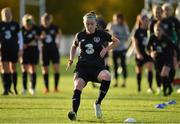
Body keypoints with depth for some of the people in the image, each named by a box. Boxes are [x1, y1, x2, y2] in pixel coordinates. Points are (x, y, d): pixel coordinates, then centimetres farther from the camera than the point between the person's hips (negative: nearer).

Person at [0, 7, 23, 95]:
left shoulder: (15, 25, 2)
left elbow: (20, 37, 6)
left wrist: (21, 49, 0)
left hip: (14, 49, 0)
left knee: (13, 68, 6)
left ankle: (14, 87, 21)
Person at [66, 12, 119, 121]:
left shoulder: (101, 34, 2)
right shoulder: (80, 36, 8)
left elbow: (116, 42, 12)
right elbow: (74, 47, 29)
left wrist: (106, 49, -3)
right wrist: (71, 60, 14)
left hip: (98, 67, -1)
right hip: (82, 67, 1)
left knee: (107, 76, -34)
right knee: (78, 86, -27)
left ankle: (98, 103, -16)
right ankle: (74, 113, -36)